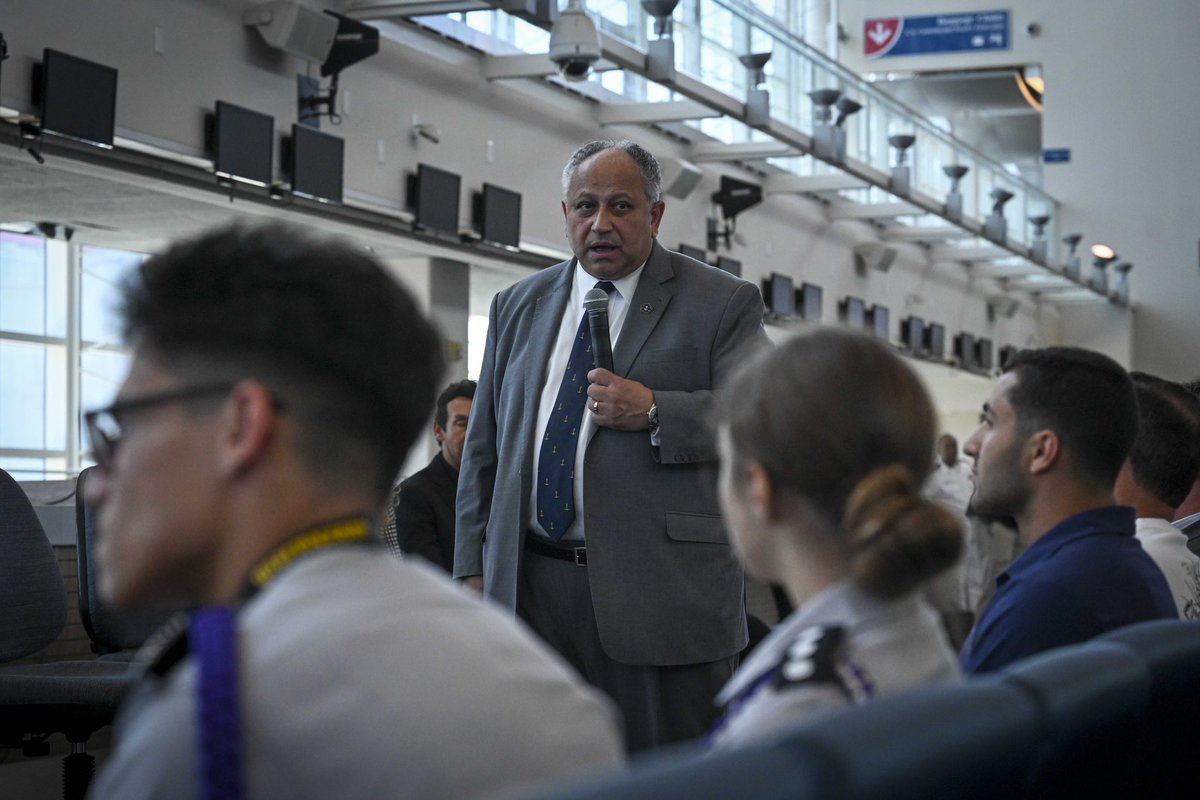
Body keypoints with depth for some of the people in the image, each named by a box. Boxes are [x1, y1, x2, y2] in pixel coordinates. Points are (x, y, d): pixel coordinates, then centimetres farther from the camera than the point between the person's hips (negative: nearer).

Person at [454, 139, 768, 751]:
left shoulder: (722, 303, 4)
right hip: (526, 591, 4)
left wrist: (654, 412, -16)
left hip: (659, 596, -4)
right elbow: (483, 448, 17)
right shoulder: (518, 306, 18)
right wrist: (474, 569, 10)